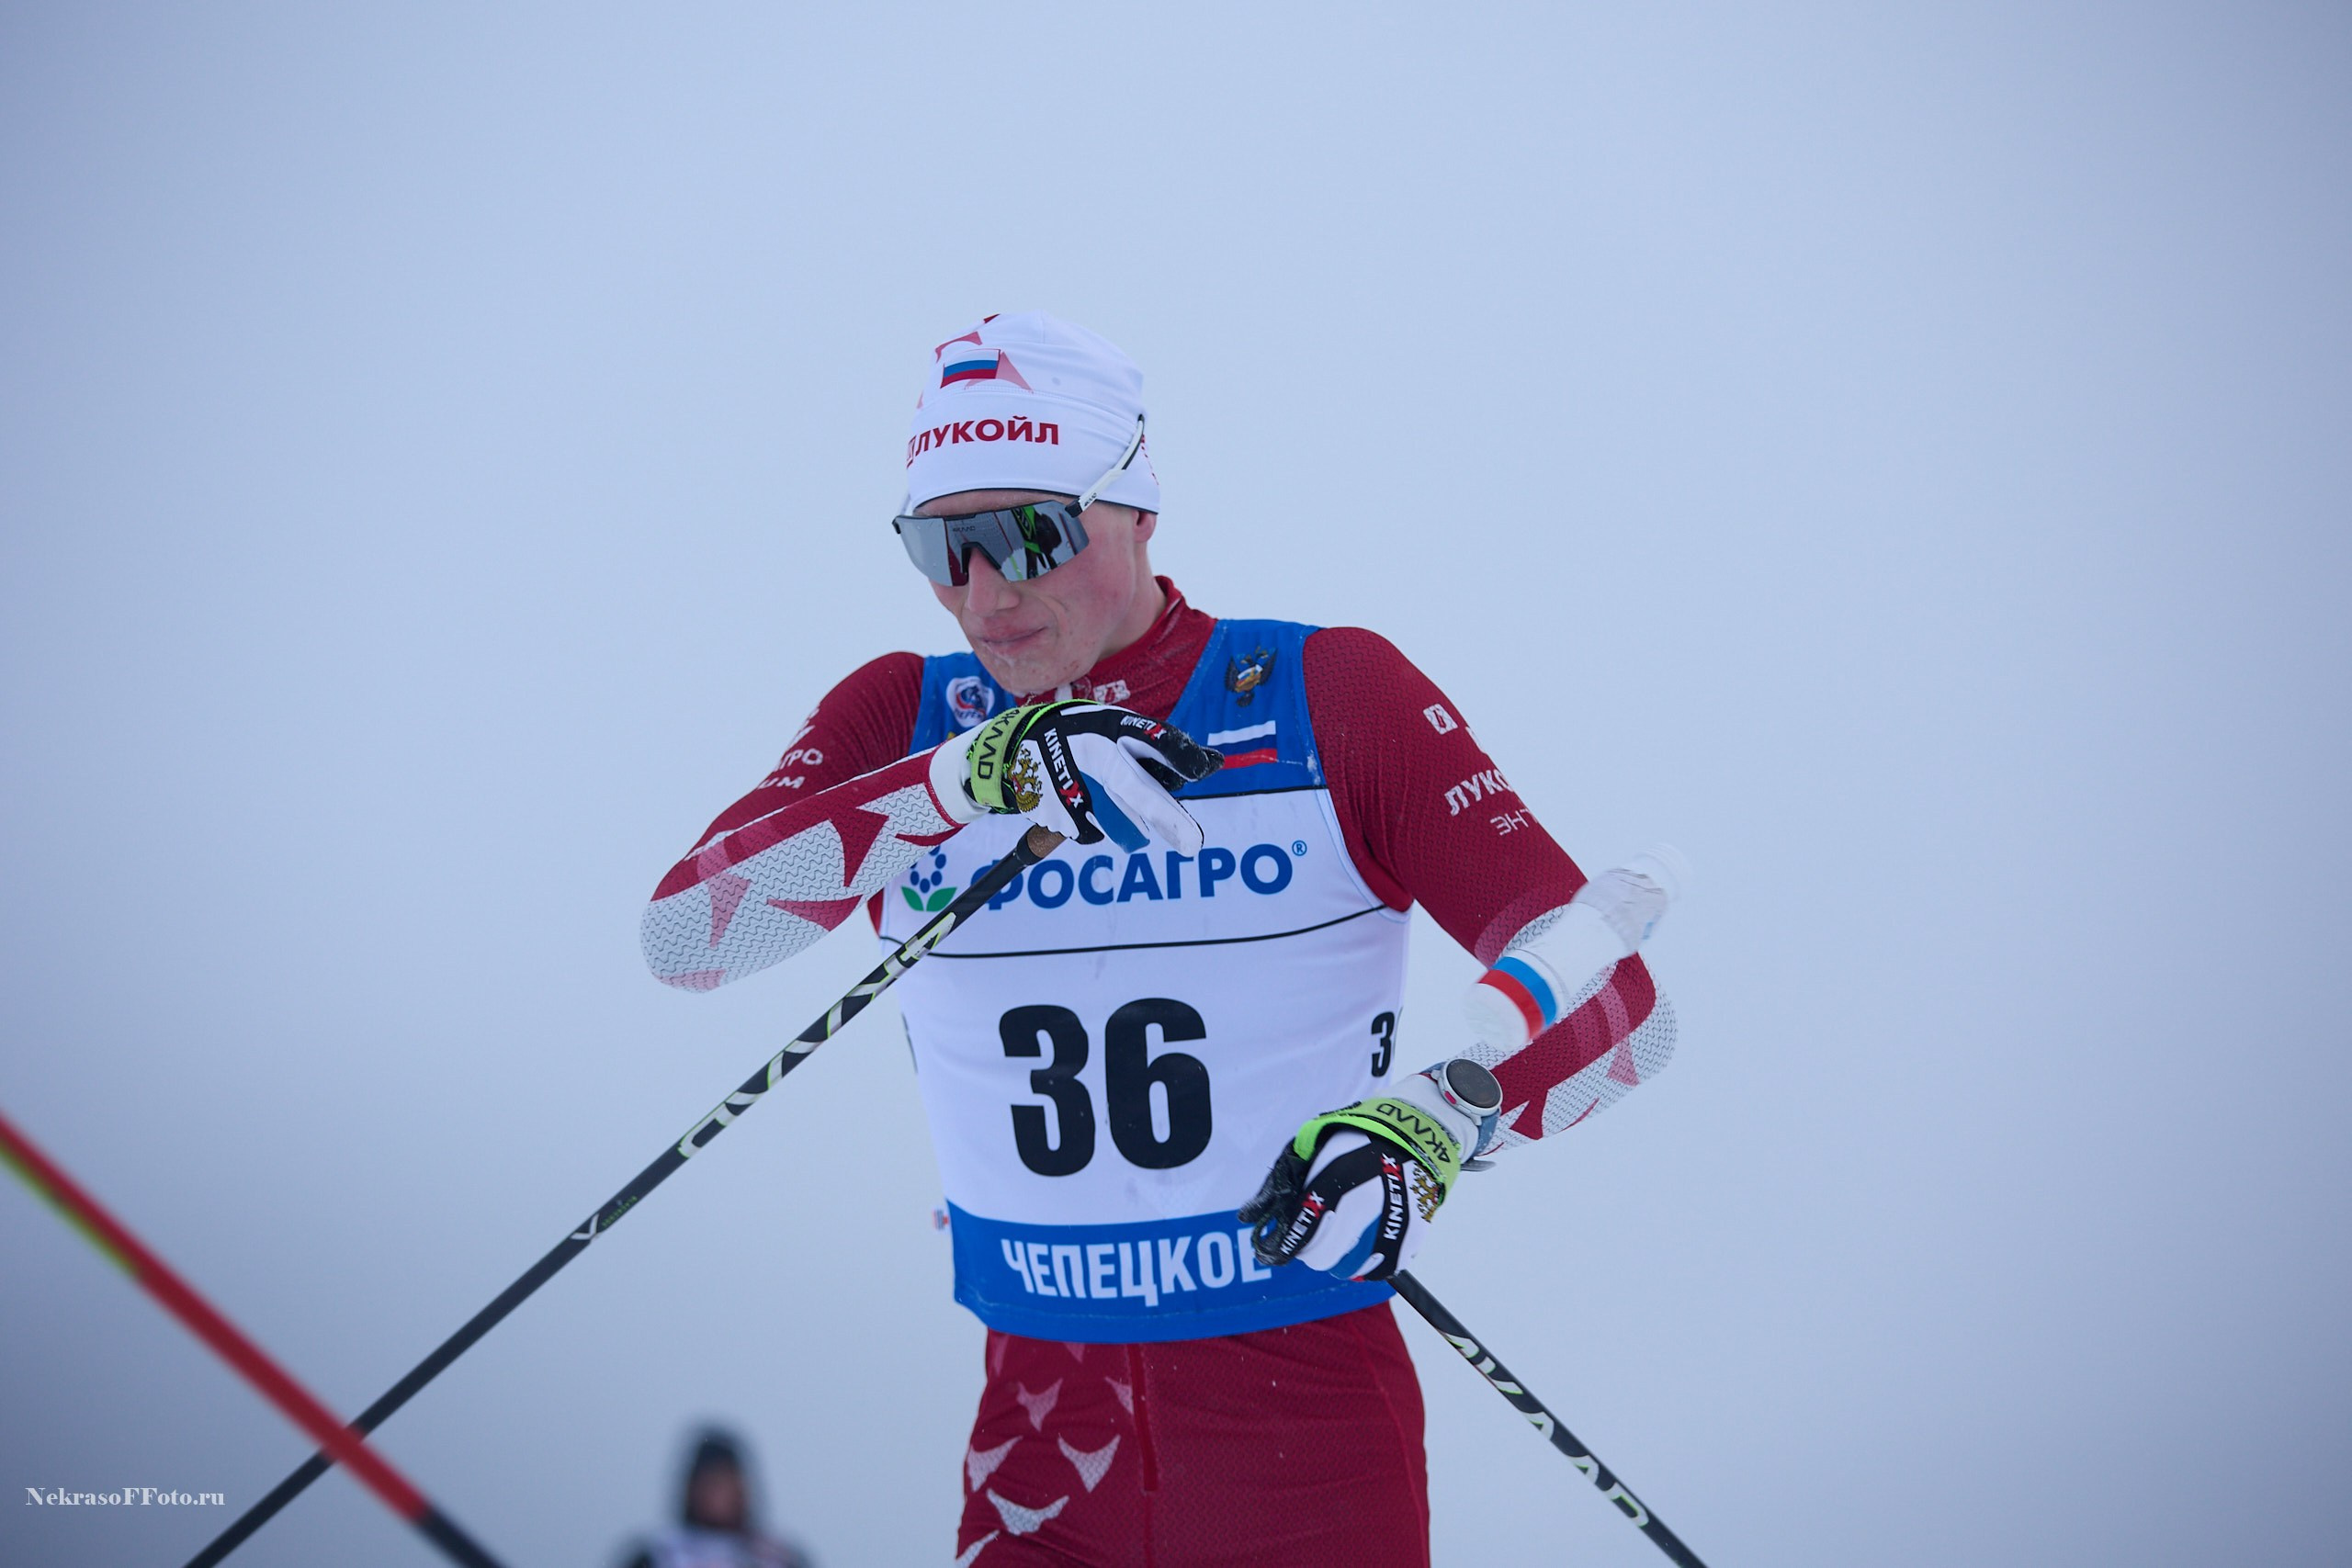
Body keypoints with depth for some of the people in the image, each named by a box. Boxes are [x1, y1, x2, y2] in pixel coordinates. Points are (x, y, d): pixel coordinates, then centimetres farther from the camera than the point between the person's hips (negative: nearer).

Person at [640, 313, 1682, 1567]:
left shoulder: (1333, 698, -5)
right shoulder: (902, 725, 4)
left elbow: (1612, 987, -11)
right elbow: (680, 934, -13)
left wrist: (1439, 1114, -31)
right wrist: (967, 781, -25)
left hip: (1308, 1435, -2)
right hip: (1040, 1433, 2)